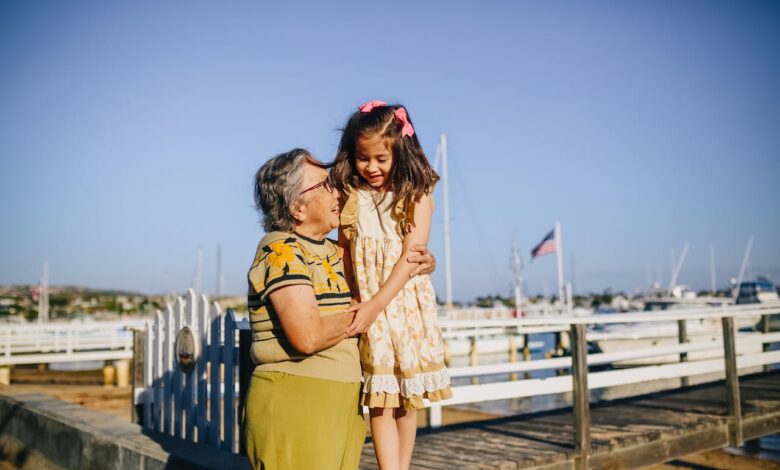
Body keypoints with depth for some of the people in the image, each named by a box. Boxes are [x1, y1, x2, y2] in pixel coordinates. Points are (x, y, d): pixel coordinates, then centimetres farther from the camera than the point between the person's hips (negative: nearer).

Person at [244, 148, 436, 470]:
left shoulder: (331, 251, 13)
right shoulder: (281, 251, -13)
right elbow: (308, 336, -24)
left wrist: (420, 262, 5)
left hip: (341, 403, 8)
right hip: (294, 401, -8)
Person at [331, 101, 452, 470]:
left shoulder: (416, 194, -6)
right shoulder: (349, 197, 1)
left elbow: (411, 256, -12)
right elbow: (344, 253, 3)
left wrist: (375, 305, -18)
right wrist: (355, 305, -9)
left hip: (406, 305, -1)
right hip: (366, 309, 1)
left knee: (407, 399, 9)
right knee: (380, 400, 0)